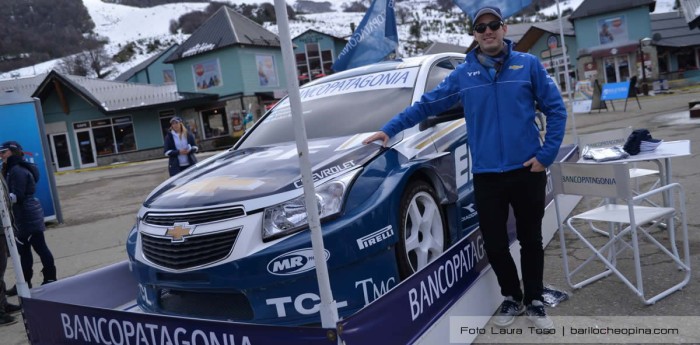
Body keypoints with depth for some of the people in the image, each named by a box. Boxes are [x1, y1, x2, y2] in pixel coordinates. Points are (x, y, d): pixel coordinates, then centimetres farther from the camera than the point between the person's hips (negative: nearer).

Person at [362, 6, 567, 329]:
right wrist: (389, 129, 4)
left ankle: (534, 301, 30)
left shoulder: (528, 64, 1)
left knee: (531, 240, 11)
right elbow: (426, 104, 8)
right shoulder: (463, 74, 5)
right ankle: (512, 298, 31)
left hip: (527, 171, -1)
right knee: (494, 244, 8)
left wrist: (546, 154, -6)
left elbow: (556, 109, 1)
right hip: (486, 175, 1)